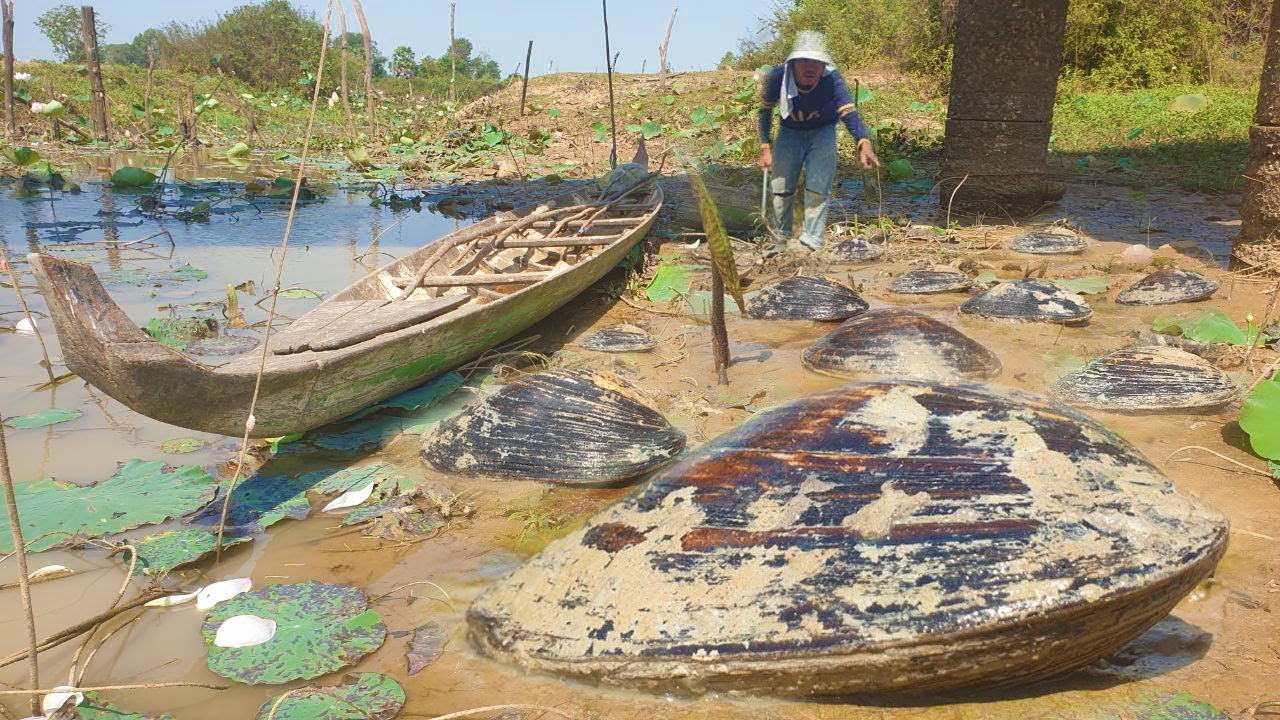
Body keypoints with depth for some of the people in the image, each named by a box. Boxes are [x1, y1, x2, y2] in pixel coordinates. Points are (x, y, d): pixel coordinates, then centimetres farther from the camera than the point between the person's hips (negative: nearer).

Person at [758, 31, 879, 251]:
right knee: (781, 188, 5)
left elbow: (848, 112, -42)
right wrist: (765, 147, -13)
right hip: (790, 132, 2)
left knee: (818, 189, -12)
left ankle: (812, 241, -2)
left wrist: (864, 143, -59)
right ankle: (780, 237, 27)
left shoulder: (832, 80, -31)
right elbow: (765, 110, -10)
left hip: (822, 133, -1)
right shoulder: (778, 76, -27)